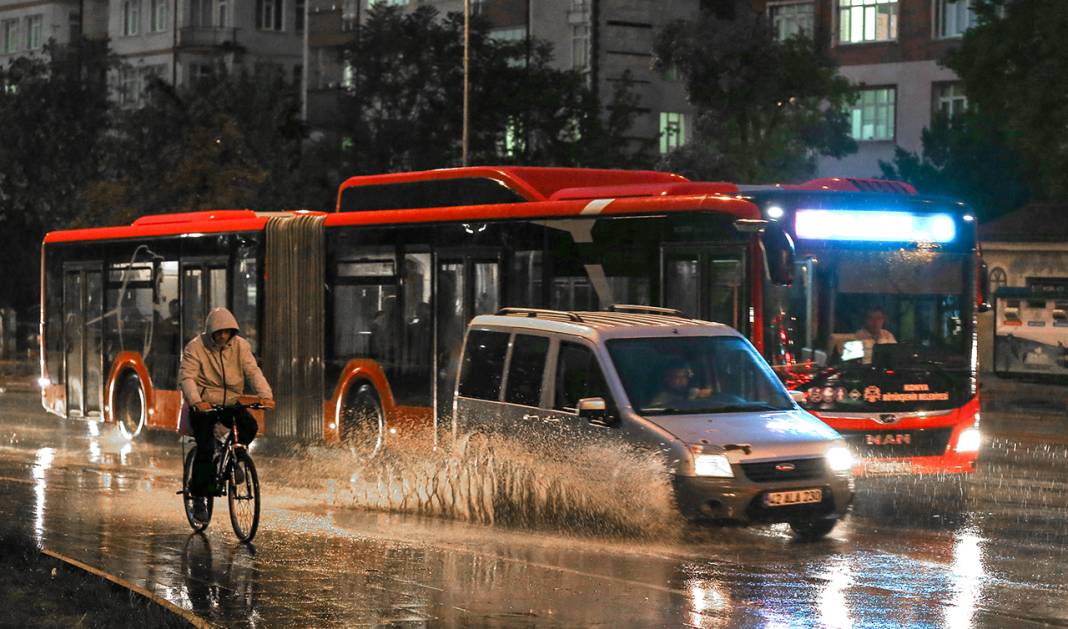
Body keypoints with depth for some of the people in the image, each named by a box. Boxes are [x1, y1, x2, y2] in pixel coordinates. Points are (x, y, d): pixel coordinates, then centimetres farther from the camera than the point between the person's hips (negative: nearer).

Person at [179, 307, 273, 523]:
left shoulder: (240, 346, -1)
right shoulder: (195, 348, -11)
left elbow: (253, 371, -11)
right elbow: (186, 377, -20)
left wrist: (265, 395, -29)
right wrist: (196, 401, -39)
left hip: (231, 402, 3)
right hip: (203, 405, -3)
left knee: (250, 426, -26)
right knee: (205, 448, -18)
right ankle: (199, 497, -3)